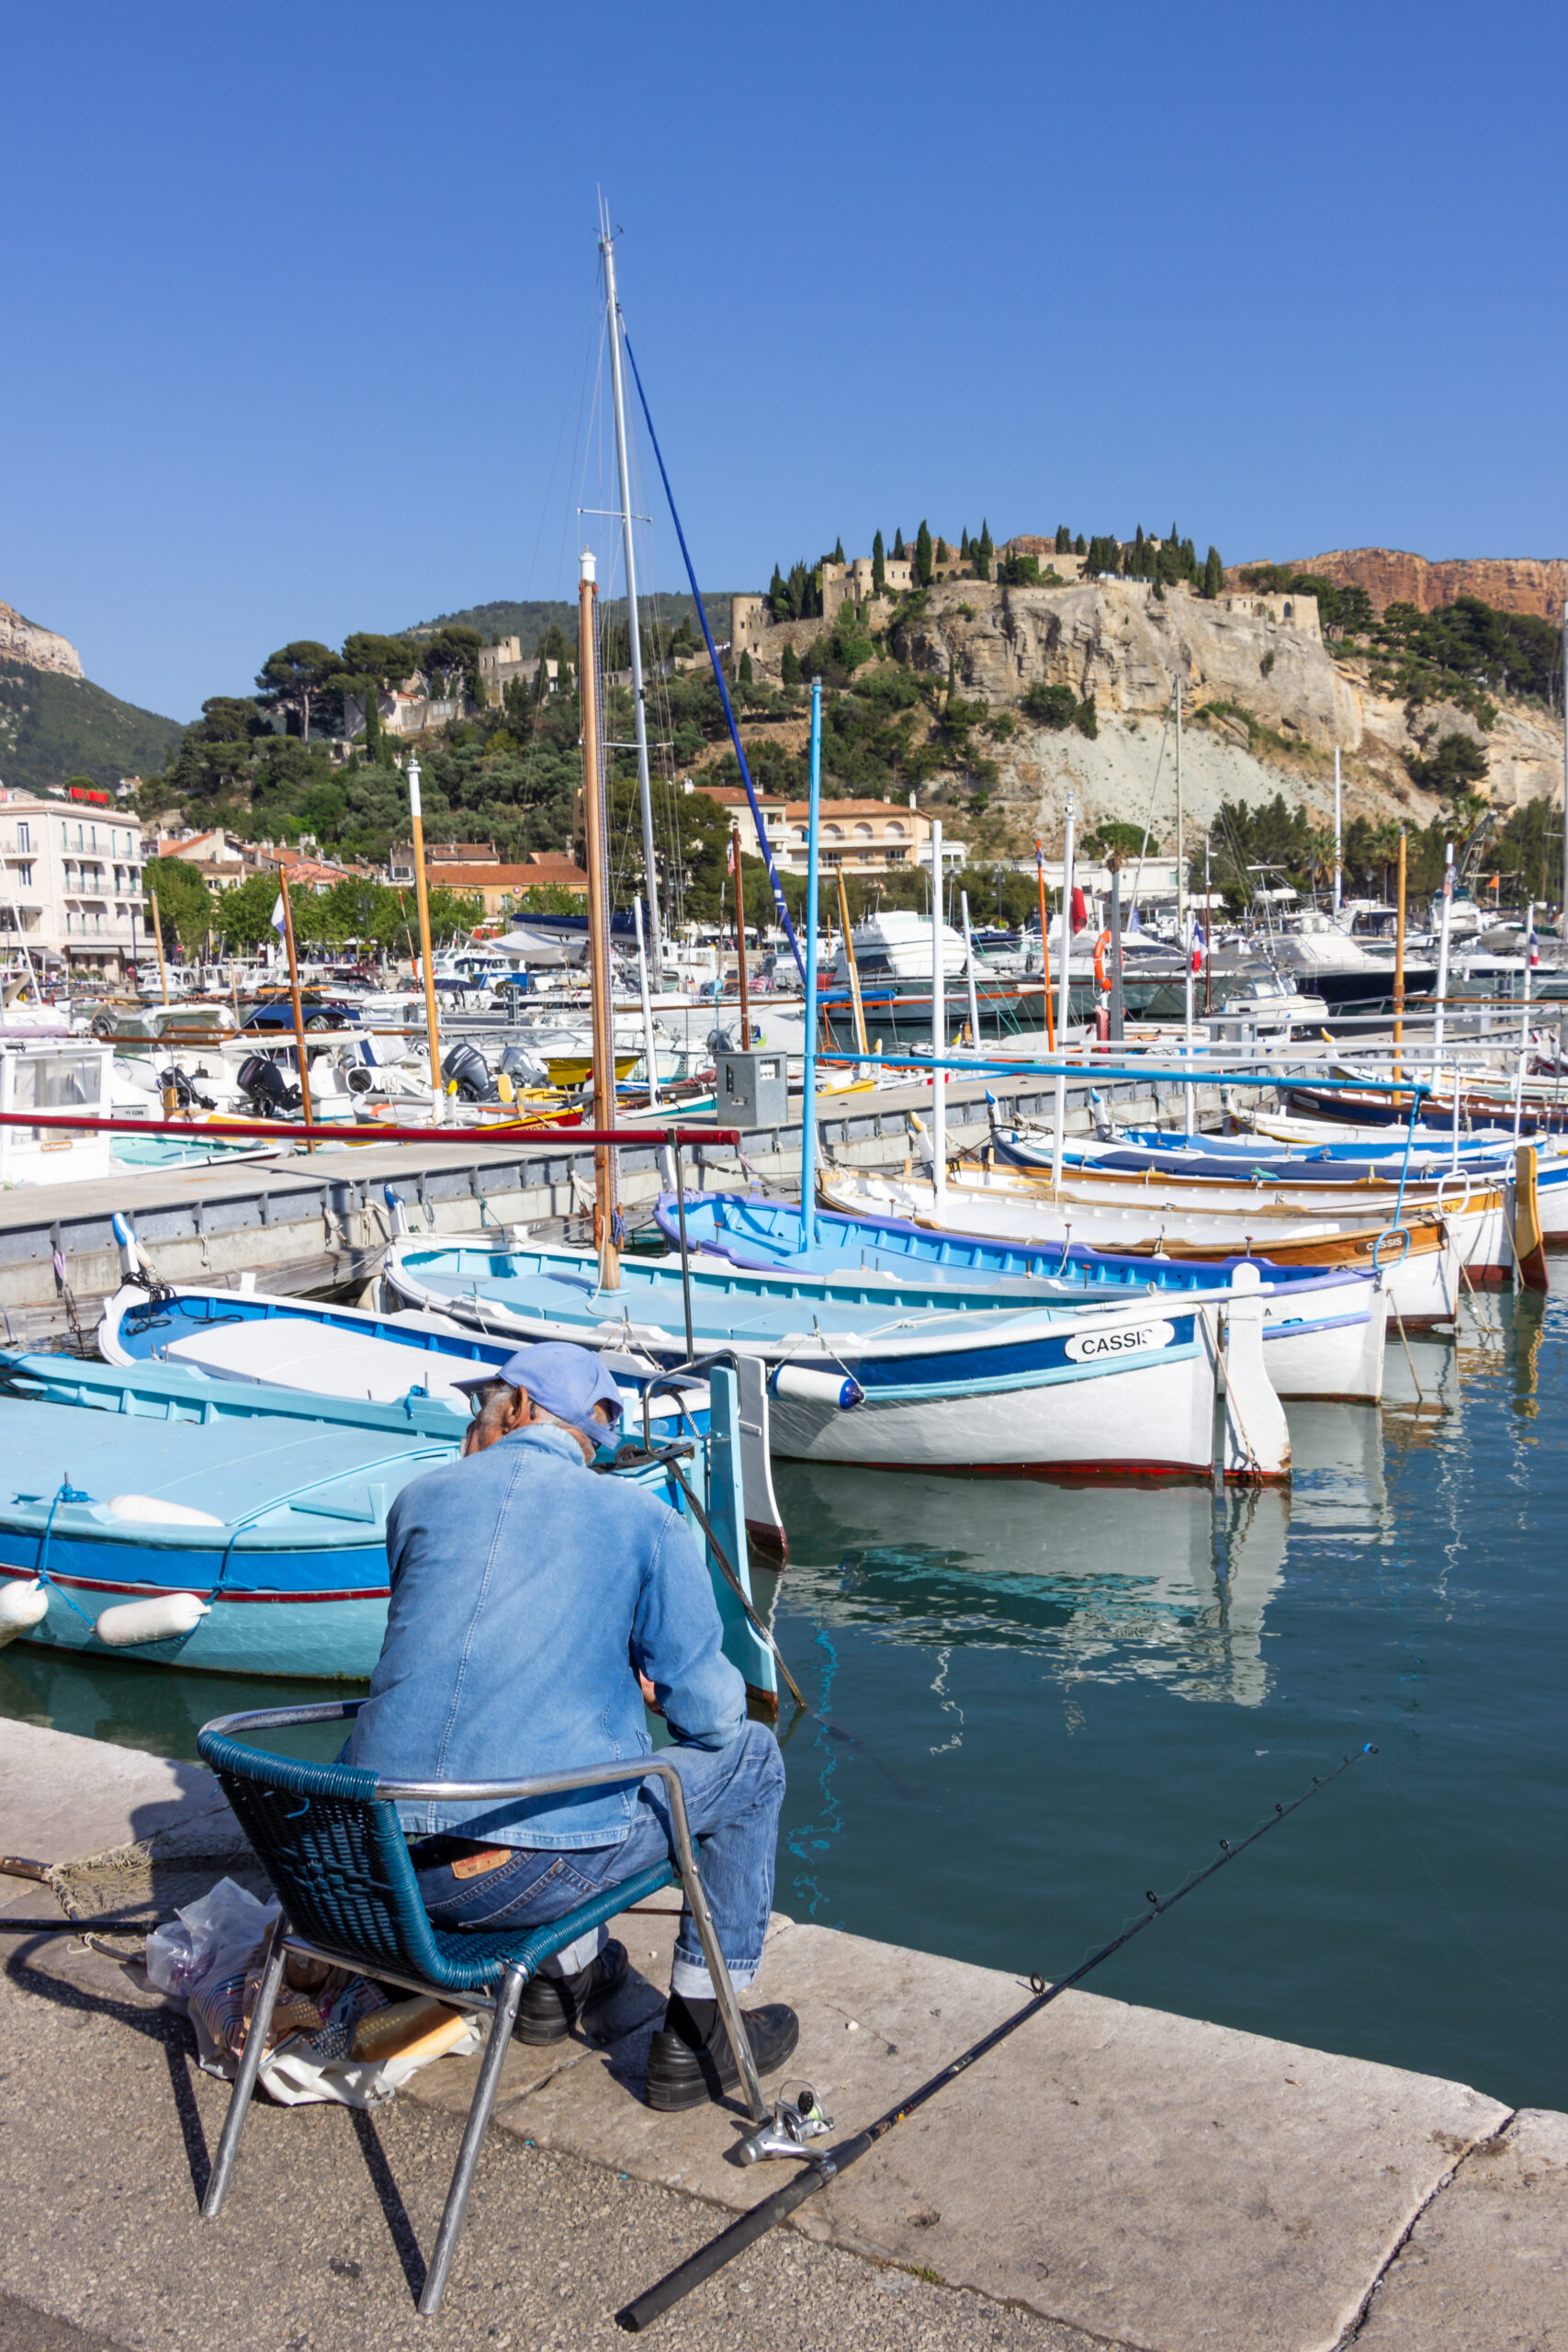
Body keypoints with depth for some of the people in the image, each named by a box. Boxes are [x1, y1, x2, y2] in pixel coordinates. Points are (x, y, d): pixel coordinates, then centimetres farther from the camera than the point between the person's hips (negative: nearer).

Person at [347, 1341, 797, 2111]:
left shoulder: (419, 1498, 11)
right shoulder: (643, 1519, 1)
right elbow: (708, 1712, 1)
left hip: (380, 1865, 5)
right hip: (533, 1869, -5)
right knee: (750, 1759, 20)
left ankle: (565, 1974, 42)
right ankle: (696, 2039, 22)